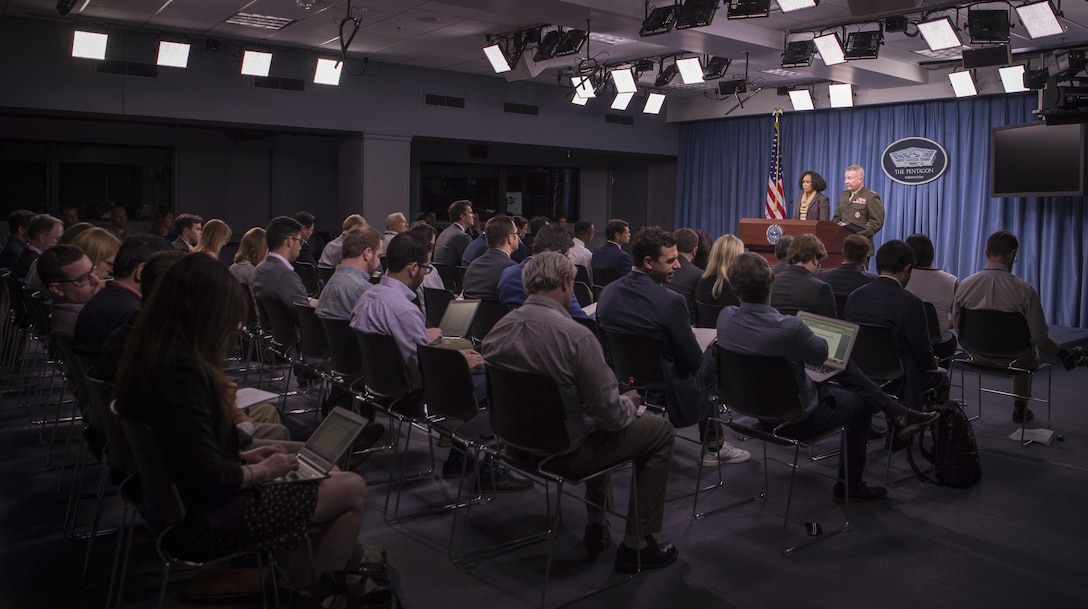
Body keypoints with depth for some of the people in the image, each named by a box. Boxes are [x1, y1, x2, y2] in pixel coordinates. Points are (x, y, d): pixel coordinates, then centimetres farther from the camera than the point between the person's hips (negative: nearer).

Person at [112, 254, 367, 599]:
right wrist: (263, 470, -10)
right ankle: (311, 590, 14)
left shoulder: (153, 353, 4)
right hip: (205, 520, -10)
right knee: (352, 490, -3)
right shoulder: (178, 367, -26)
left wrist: (245, 456, 8)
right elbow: (208, 478, -27)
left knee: (333, 480, 15)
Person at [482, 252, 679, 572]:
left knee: (598, 427, 33)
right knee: (660, 431, 11)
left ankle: (596, 529, 36)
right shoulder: (576, 336, -27)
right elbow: (610, 413, -23)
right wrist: (629, 403, 1)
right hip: (566, 452, -7)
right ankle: (637, 545, 15)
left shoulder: (497, 330, -6)